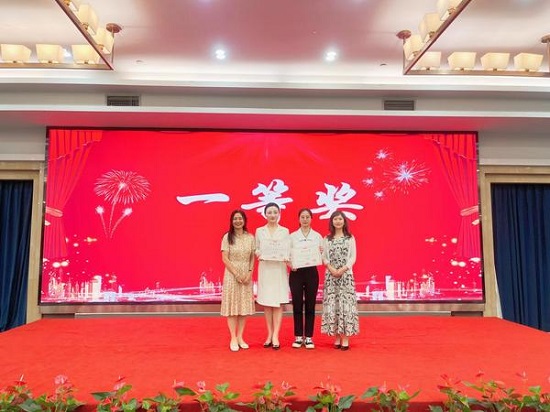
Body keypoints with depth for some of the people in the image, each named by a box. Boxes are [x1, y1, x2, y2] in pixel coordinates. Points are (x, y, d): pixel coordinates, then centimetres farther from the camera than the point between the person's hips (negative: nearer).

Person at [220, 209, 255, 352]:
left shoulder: (250, 237, 4)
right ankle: (233, 339, 8)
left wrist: (249, 273, -8)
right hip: (232, 275, -3)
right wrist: (236, 274, -13)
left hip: (247, 275, 3)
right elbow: (225, 259, -7)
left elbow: (252, 258, 5)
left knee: (244, 306, 6)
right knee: (232, 306, 0)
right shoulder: (227, 237, -3)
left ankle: (240, 337, 16)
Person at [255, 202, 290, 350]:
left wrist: (286, 258, -18)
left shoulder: (285, 231, 6)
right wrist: (258, 254, -13)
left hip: (279, 269, -1)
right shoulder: (259, 231, 8)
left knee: (278, 303, -2)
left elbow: (289, 250, 2)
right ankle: (269, 335, 14)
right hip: (264, 269, 1)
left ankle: (275, 336, 1)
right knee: (266, 303, 4)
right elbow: (256, 249, 8)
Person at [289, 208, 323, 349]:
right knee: (297, 305, 4)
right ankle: (298, 337, 16)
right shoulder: (292, 236, 3)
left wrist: (321, 254, -17)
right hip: (296, 273, 0)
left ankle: (308, 337, 15)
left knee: (310, 305, 5)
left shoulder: (317, 236, 5)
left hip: (312, 272, 0)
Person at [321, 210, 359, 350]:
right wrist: (332, 269, -12)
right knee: (332, 304, -1)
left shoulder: (350, 238, 6)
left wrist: (343, 269, -13)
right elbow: (324, 257, 4)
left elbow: (353, 257, 0)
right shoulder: (327, 239, 9)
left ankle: (345, 338, 0)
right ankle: (337, 337, 7)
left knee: (346, 303, -5)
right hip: (331, 275, 1)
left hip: (346, 275, -1)